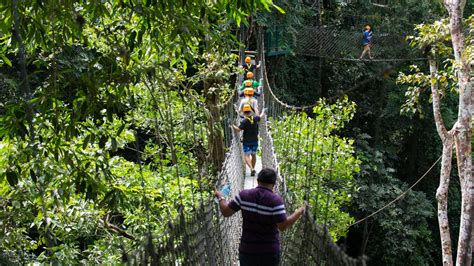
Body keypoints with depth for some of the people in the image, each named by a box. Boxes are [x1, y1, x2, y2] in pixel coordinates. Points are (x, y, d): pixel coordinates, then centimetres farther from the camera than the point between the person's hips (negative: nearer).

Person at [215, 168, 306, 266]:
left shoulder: (244, 195, -6)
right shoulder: (275, 200, -16)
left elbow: (225, 212, -2)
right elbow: (283, 226, -19)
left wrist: (221, 197, 17)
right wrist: (298, 213, -5)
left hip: (247, 251, 3)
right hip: (269, 253, -2)